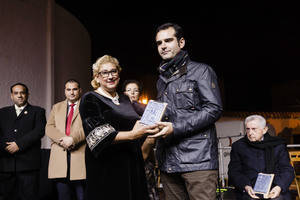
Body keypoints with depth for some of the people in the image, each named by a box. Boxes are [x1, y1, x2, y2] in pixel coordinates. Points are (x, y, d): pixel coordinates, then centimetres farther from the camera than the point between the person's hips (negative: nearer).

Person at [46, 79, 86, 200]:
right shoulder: (57, 107, 22)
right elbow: (49, 127, 9)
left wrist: (73, 139, -17)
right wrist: (63, 139, -9)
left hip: (80, 155, -3)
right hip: (60, 157, 3)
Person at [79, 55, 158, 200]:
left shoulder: (125, 99, 15)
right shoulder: (90, 99, -5)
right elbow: (99, 136, -16)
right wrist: (132, 135, -28)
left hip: (133, 165, 6)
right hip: (107, 168, -6)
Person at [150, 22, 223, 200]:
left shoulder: (201, 70, 2)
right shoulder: (162, 80, 23)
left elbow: (214, 109, -8)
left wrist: (176, 128, -15)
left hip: (197, 157, -6)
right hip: (168, 161, 6)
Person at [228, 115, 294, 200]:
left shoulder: (278, 145, 13)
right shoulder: (238, 146, 12)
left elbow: (287, 170, 8)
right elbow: (234, 172, 5)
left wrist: (279, 187, -12)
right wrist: (246, 186, -14)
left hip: (274, 190, 1)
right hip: (250, 191, -1)